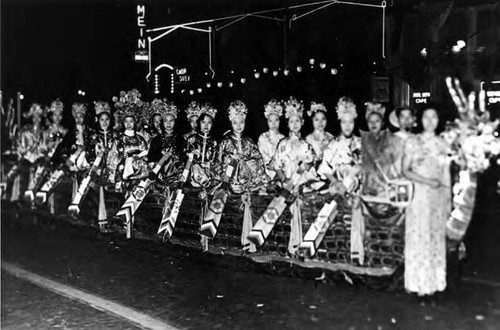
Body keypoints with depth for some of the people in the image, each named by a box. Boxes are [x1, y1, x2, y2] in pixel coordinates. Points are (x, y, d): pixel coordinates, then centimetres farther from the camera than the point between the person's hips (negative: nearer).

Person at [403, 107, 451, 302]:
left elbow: (446, 174, 11)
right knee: (418, 238, -1)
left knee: (436, 238, 7)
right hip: (419, 196, -3)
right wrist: (427, 181, -17)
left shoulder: (442, 144, 9)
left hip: (438, 198, 3)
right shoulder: (413, 142, 0)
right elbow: (406, 171, -4)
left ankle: (433, 281, 16)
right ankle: (419, 283, 8)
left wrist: (448, 200, 8)